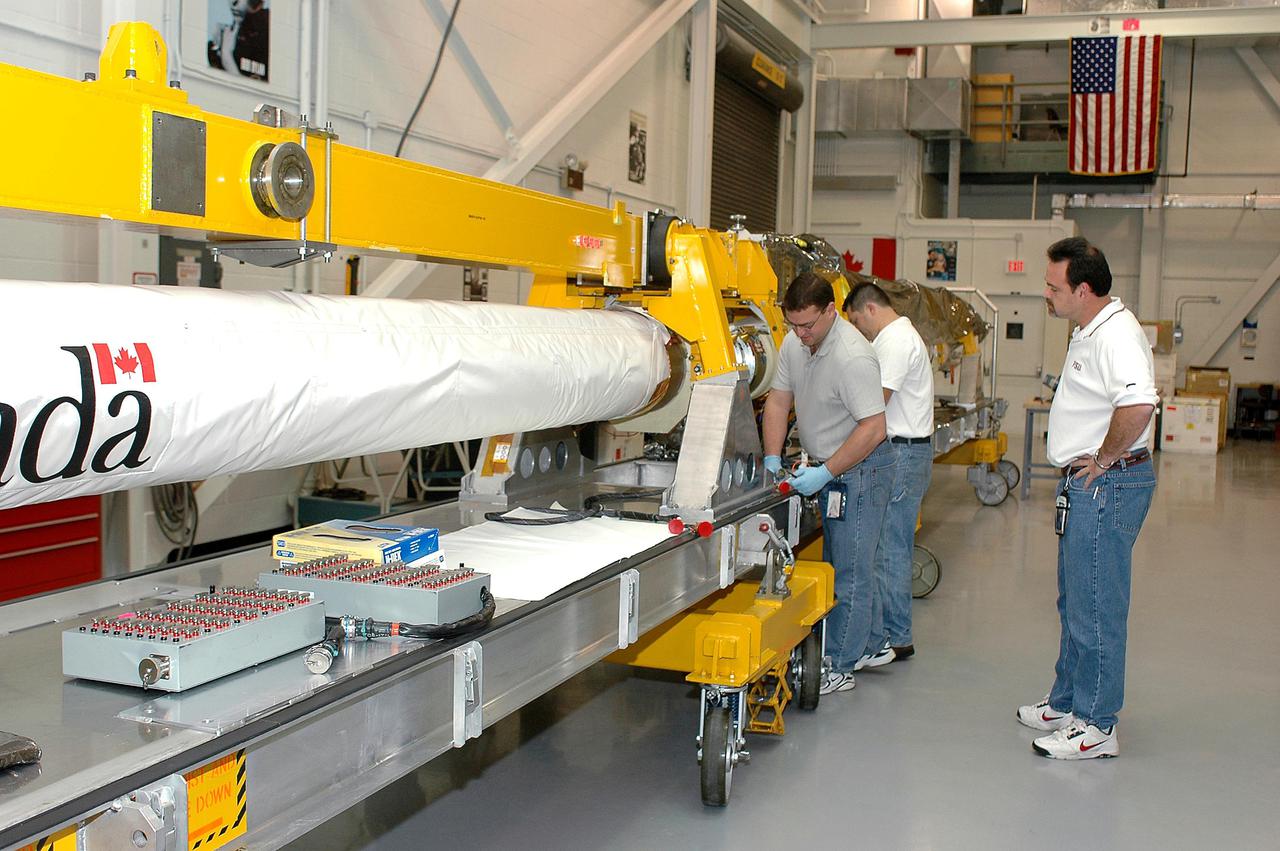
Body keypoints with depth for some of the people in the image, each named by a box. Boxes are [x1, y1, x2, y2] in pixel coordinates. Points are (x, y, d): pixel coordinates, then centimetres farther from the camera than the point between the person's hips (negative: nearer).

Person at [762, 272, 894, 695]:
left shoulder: (853, 357, -25)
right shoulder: (794, 344, 1)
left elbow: (872, 428, -26)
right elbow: (778, 400, 8)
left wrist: (826, 472, -25)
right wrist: (772, 458, -1)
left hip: (859, 468, -9)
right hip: (828, 468, 9)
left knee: (850, 572, -3)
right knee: (838, 563, 18)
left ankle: (840, 667, 4)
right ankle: (862, 647, 31)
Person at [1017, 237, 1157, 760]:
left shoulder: (1116, 335, -21)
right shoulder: (1090, 331, 13)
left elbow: (1139, 403, -38)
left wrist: (1105, 458, -24)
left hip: (1107, 486, -11)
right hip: (1086, 486, 11)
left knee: (1095, 608, -3)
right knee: (1075, 603, 20)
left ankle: (1096, 726, 6)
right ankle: (1067, 702, 33)